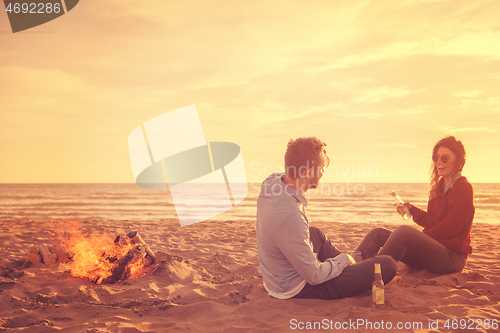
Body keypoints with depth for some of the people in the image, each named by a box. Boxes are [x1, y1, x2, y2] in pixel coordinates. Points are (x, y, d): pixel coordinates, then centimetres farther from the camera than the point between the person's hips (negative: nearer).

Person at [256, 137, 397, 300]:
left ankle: (353, 265, 52)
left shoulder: (272, 180, -12)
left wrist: (320, 154, 1)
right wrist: (343, 259, -10)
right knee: (388, 264, -4)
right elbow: (315, 276, -27)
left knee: (315, 233, 40)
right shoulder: (288, 217, -38)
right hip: (298, 289, -9)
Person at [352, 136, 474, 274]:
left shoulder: (463, 187, -8)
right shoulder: (440, 186, 19)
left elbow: (452, 226, -17)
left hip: (453, 256, -9)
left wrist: (423, 237, -15)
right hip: (433, 246, 9)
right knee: (378, 233, 0)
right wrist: (412, 209, 5)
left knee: (404, 230, -35)